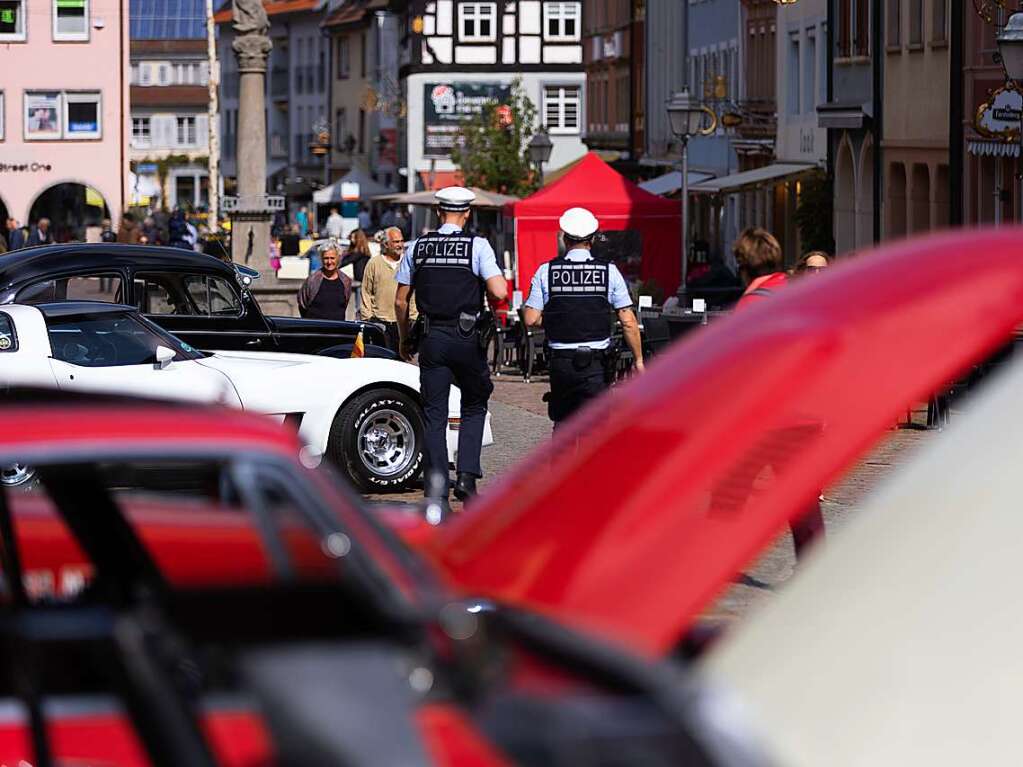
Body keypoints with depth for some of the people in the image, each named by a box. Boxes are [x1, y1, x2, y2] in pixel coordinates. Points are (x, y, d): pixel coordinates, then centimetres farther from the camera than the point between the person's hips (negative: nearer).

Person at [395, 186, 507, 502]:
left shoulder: (416, 248, 5)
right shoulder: (477, 246, -5)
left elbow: (400, 301, 7)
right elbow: (499, 292, -14)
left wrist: (404, 337, 19)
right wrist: (487, 297, 9)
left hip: (432, 339, 2)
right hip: (467, 338, -2)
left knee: (434, 414, 7)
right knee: (474, 408, 14)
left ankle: (435, 484, 3)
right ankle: (466, 476, 0)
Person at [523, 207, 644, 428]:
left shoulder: (546, 272, -2)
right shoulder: (609, 271, -4)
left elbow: (531, 319, -4)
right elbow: (628, 322, -6)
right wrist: (638, 360, 1)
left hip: (561, 360, 2)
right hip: (596, 361, -2)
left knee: (562, 422, 18)